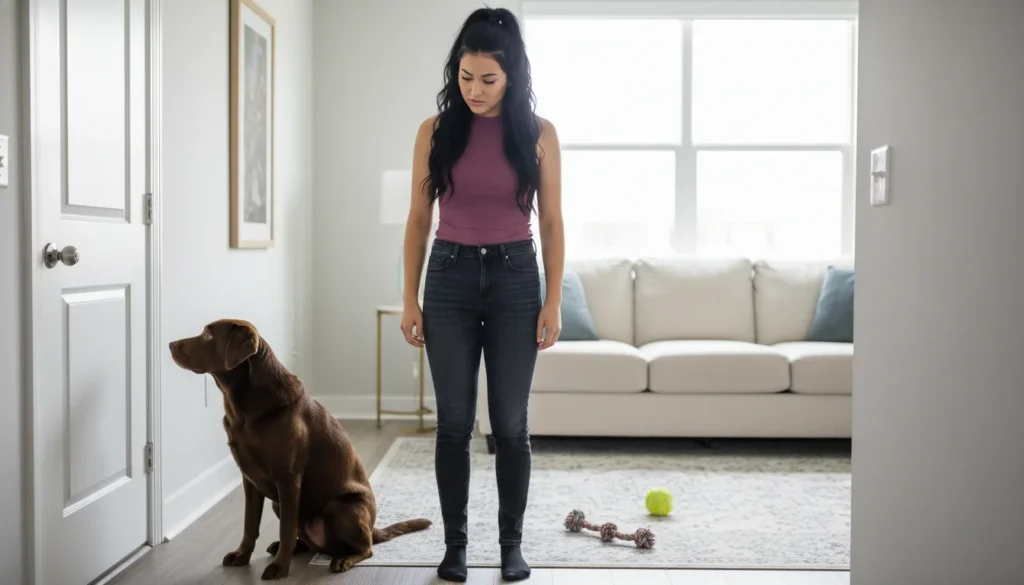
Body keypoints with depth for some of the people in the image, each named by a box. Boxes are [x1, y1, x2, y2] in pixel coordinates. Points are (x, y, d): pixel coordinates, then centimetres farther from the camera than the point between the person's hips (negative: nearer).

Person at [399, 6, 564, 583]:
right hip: (450, 277, 1)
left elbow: (552, 222, 1)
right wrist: (411, 299, 0)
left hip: (515, 277, 0)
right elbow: (419, 218, 4)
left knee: (511, 422, 4)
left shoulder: (538, 134, -1)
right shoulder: (436, 131, 0)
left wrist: (553, 302, -4)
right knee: (454, 421, 5)